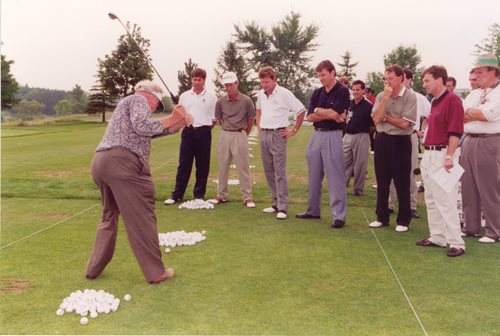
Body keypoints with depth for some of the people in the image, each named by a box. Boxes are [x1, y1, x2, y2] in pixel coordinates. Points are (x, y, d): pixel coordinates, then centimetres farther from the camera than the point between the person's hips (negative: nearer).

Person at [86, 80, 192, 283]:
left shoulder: (127, 104, 35)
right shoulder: (138, 100, 7)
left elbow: (153, 131, 27)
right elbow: (142, 127, -11)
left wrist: (179, 124, 16)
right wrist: (171, 119, -1)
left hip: (100, 162, 9)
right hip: (121, 162, -9)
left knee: (109, 216, 21)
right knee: (142, 217, -3)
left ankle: (94, 268, 23)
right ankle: (156, 272, 2)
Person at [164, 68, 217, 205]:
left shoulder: (211, 97, 3)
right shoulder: (184, 96, 9)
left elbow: (214, 118, 5)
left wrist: (205, 129, 1)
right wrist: (185, 124, 5)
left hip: (203, 132, -1)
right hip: (188, 131, 2)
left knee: (202, 166, 3)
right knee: (184, 164, 3)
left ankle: (199, 194, 13)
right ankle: (177, 195, 8)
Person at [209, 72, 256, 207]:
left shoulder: (246, 100, -7)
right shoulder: (221, 101, 2)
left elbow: (251, 119, 3)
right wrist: (227, 130, 13)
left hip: (240, 135, -4)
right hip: (224, 135, 4)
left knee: (243, 167, -1)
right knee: (222, 166, 10)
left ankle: (247, 197, 5)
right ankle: (221, 195, 21)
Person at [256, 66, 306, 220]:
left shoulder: (284, 93, -11)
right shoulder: (261, 94, 9)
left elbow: (301, 110, -8)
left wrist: (294, 131, -7)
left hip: (277, 135, -7)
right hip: (264, 134, 7)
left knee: (280, 172, -9)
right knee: (269, 171, 10)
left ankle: (282, 208, -8)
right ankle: (276, 203, 21)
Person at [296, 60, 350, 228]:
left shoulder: (342, 91, -6)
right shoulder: (317, 93, 12)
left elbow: (334, 113, -19)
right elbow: (310, 117, 3)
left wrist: (318, 110, -2)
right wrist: (329, 115, -10)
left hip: (332, 135, -7)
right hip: (316, 135, 7)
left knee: (335, 177, -5)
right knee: (314, 175, 13)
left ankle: (339, 216, 0)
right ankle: (313, 210, 25)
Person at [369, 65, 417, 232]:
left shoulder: (410, 97, -8)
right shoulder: (381, 96, 6)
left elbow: (404, 123, -15)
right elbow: (376, 119, -8)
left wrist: (385, 116, -6)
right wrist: (386, 98, -12)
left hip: (400, 141, -4)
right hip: (382, 140, 5)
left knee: (402, 183, 1)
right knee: (382, 182, 11)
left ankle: (403, 220, 12)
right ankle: (382, 217, 22)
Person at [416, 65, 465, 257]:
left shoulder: (452, 99, -11)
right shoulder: (434, 101, 16)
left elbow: (455, 131, -18)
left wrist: (449, 157, -22)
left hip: (442, 155, -10)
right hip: (429, 155, 10)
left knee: (445, 201, -9)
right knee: (431, 200, 13)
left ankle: (456, 243, -2)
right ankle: (437, 238, 22)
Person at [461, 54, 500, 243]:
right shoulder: (473, 94, 15)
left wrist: (469, 111, -3)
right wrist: (479, 114, -8)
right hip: (469, 141, 8)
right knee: (468, 187, 11)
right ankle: (471, 227, 22)